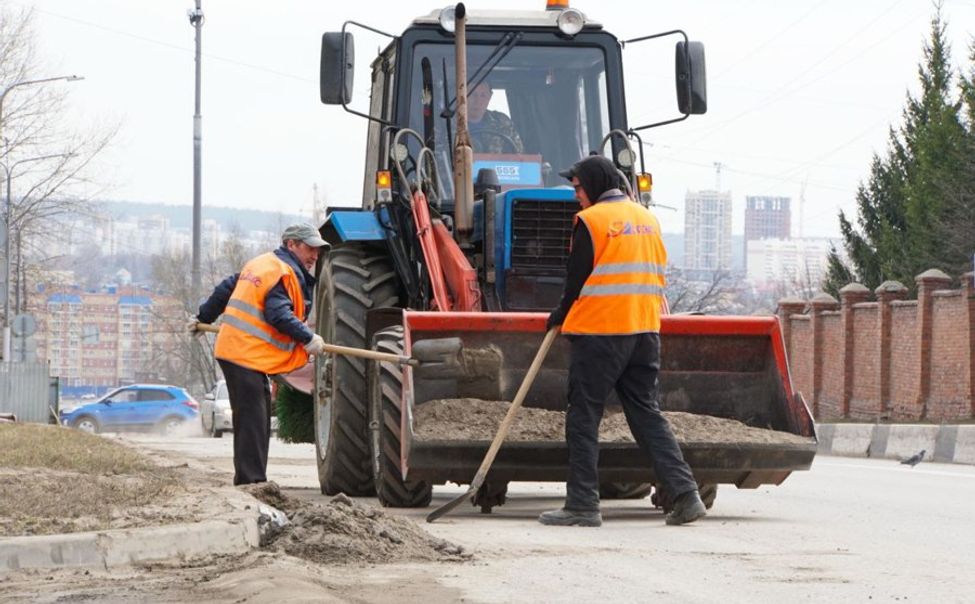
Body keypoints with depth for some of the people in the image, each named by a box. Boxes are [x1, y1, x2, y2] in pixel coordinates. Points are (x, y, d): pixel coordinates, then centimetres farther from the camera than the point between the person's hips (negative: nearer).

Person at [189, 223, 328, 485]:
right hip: (247, 355, -10)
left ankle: (251, 481, 17)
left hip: (234, 350, 10)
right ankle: (251, 481, -15)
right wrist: (307, 338, -26)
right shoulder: (284, 272, -11)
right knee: (252, 421, -12)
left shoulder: (262, 264, 20)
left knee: (257, 421, 13)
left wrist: (204, 317, 38)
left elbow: (226, 289, 28)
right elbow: (278, 314, -23)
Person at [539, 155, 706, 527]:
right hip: (645, 331, 7)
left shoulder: (590, 221, -8)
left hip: (597, 332, -7)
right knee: (646, 414, 10)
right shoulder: (647, 219, 14)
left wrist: (561, 316, 11)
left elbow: (578, 278, -7)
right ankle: (685, 494, 0)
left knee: (584, 417, 1)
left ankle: (582, 504, 1)